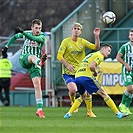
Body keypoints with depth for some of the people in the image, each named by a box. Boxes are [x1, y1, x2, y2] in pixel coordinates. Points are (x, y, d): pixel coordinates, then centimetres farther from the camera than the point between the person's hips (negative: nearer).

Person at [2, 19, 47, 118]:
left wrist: (23, 32, -30)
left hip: (33, 64, 0)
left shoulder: (42, 36, -1)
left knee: (37, 85, -12)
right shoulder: (27, 33, 8)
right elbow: (15, 36, 27)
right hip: (24, 59, 0)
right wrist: (7, 46, 20)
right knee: (33, 56, -37)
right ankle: (40, 62, -77)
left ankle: (40, 110, -11)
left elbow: (35, 38, -24)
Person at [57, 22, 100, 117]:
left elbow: (96, 47, -3)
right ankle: (73, 103, 11)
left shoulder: (82, 42, 4)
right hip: (68, 72, -4)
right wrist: (67, 65, -20)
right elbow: (59, 56, -8)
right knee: (73, 89, -24)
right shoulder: (66, 41, -6)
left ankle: (89, 111, 18)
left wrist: (97, 36, -18)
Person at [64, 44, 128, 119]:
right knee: (103, 94, -2)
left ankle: (69, 113, 19)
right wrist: (95, 72, 5)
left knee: (82, 96, 29)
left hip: (77, 76, 8)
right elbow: (91, 66, -13)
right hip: (86, 76, -8)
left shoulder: (92, 54, 29)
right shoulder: (100, 56, 2)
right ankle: (118, 113, -3)